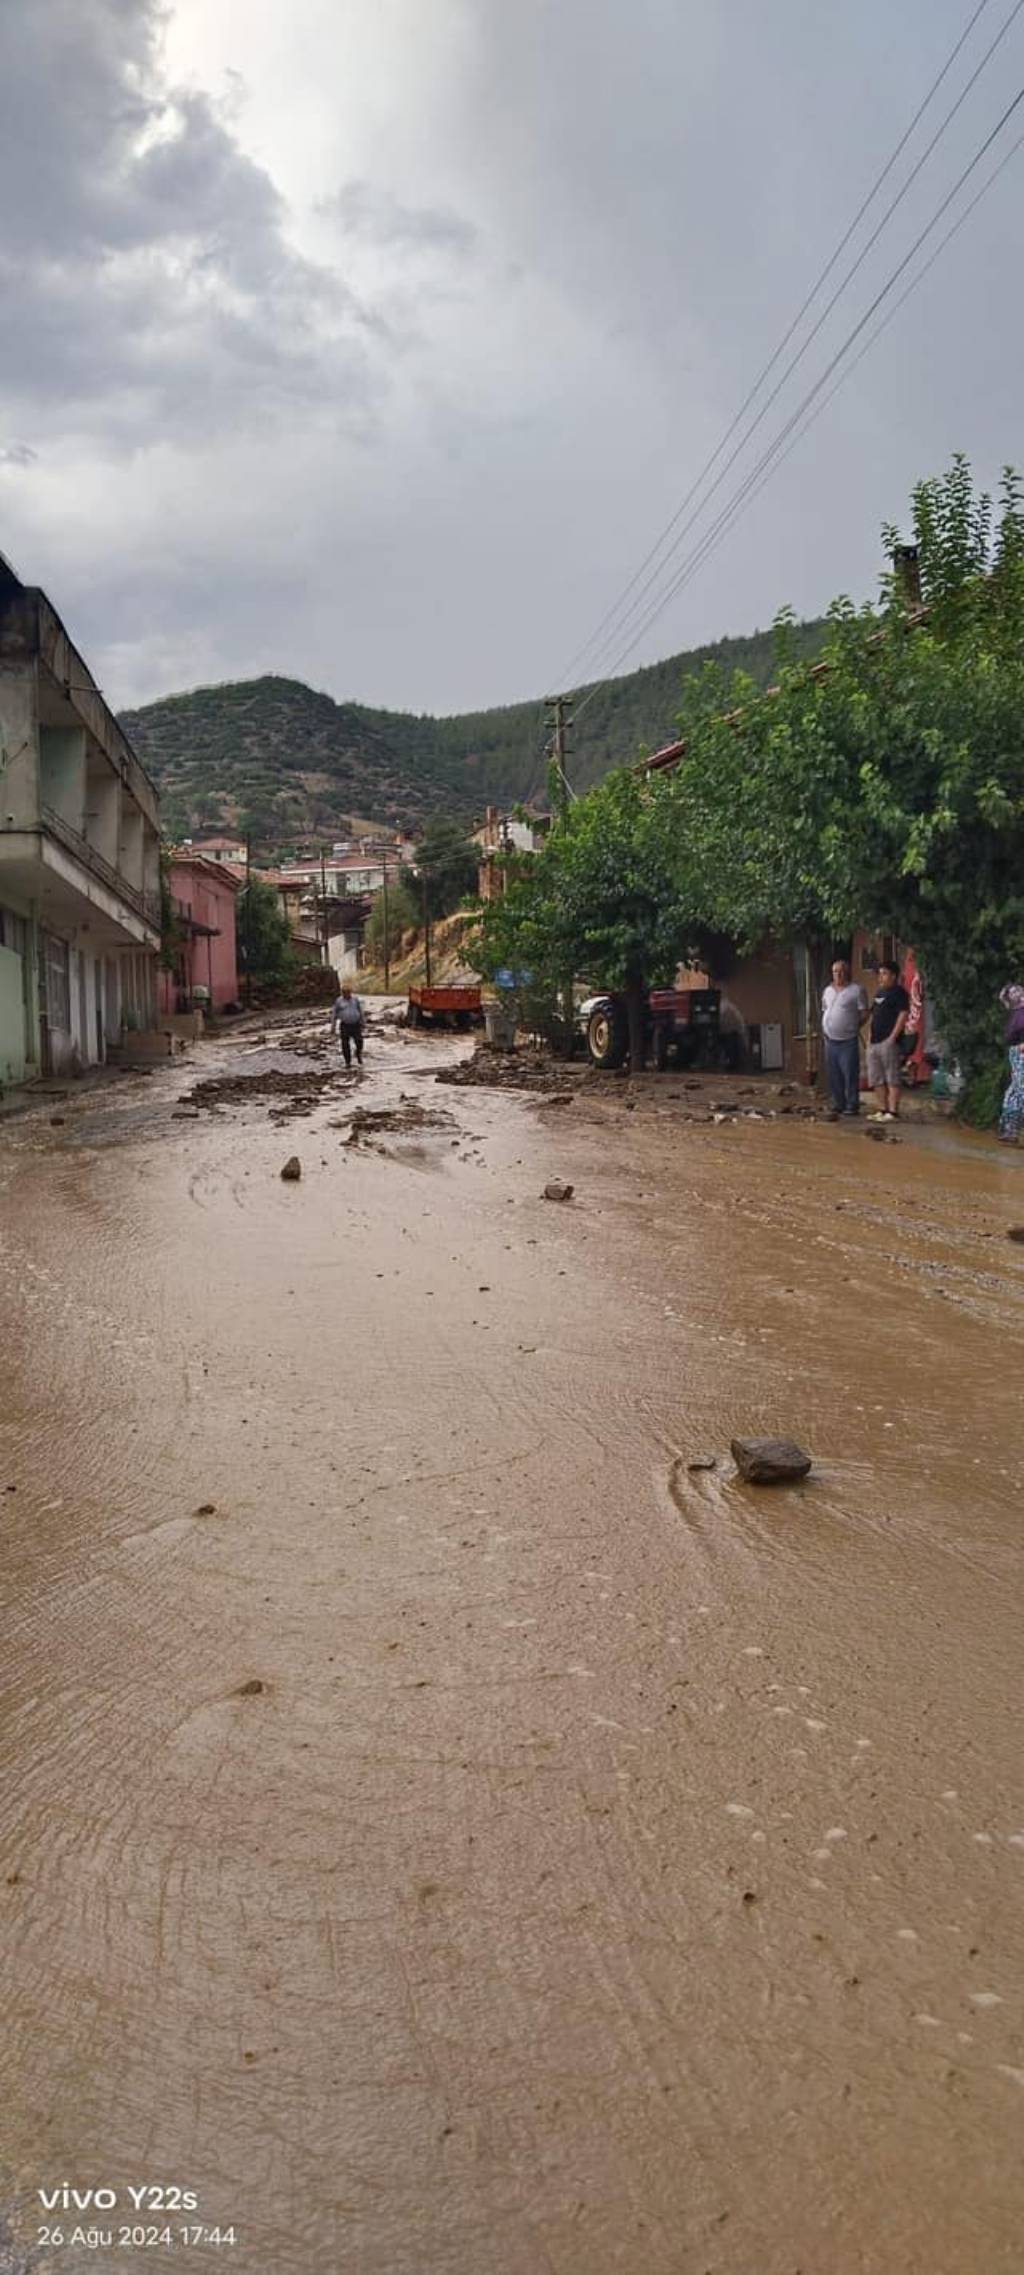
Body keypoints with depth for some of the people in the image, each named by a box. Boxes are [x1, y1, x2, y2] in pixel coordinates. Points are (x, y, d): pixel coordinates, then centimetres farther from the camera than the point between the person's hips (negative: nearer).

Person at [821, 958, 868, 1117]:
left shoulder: (856, 990, -4)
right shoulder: (828, 991, 15)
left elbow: (864, 1013, -4)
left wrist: (854, 1027, -7)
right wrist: (823, 1028, 12)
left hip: (848, 1041, -6)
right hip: (830, 1040, 6)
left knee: (850, 1075, -5)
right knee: (833, 1076, 9)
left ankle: (852, 1105, 2)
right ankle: (838, 1105, 18)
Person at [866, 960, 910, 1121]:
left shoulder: (898, 992, -6)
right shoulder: (880, 993, 20)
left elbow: (903, 1015, -15)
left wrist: (892, 1037, -19)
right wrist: (870, 1037, 15)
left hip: (888, 1042, -9)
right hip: (874, 1042, 9)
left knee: (892, 1079, -8)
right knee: (876, 1079, 11)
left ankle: (893, 1112, -9)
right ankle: (882, 1110, 18)